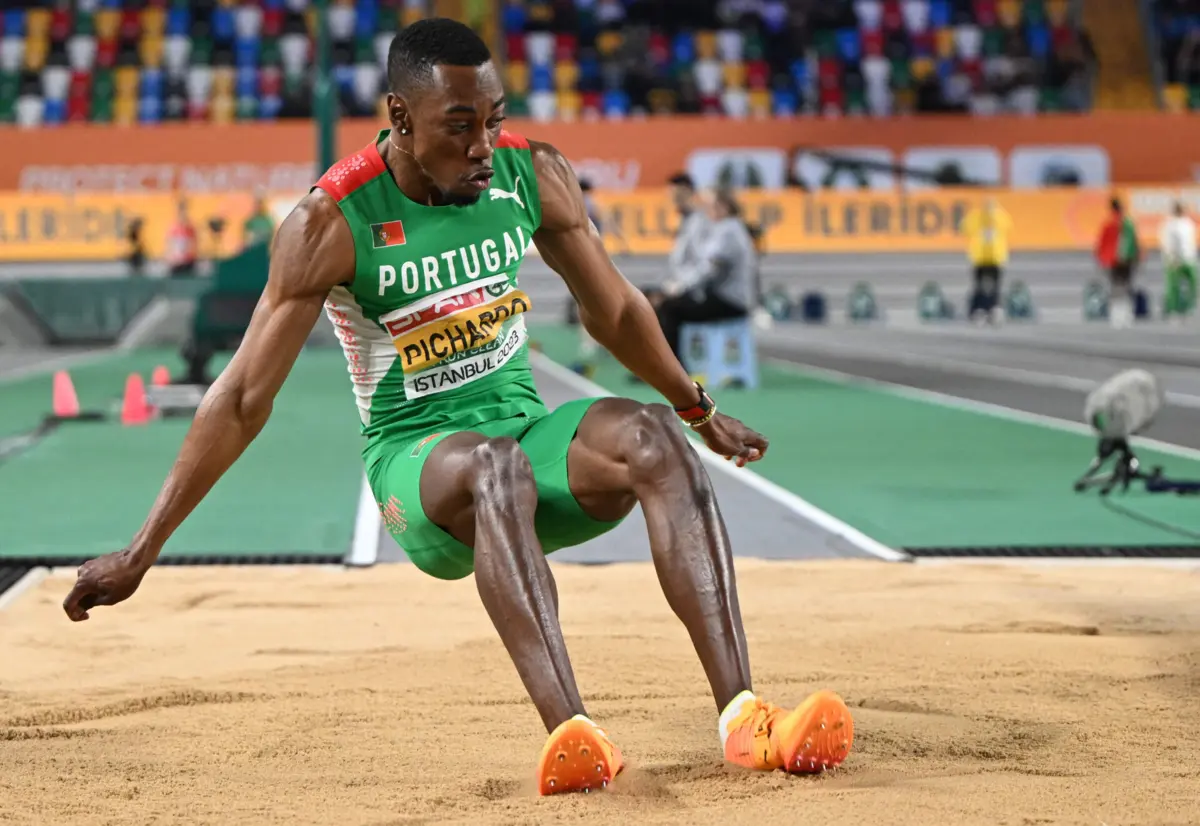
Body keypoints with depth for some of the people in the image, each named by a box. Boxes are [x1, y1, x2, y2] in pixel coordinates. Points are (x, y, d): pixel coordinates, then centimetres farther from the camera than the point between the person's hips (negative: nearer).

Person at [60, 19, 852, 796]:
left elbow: (615, 310, 15)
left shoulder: (535, 175, -2)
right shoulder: (332, 222, -14)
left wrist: (700, 414, 26)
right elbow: (244, 399, -10)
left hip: (528, 435, 4)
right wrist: (142, 552, -11)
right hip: (416, 463, -4)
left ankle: (742, 716, -39)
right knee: (494, 464, -39)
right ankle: (571, 733, -55)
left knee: (652, 435, -27)